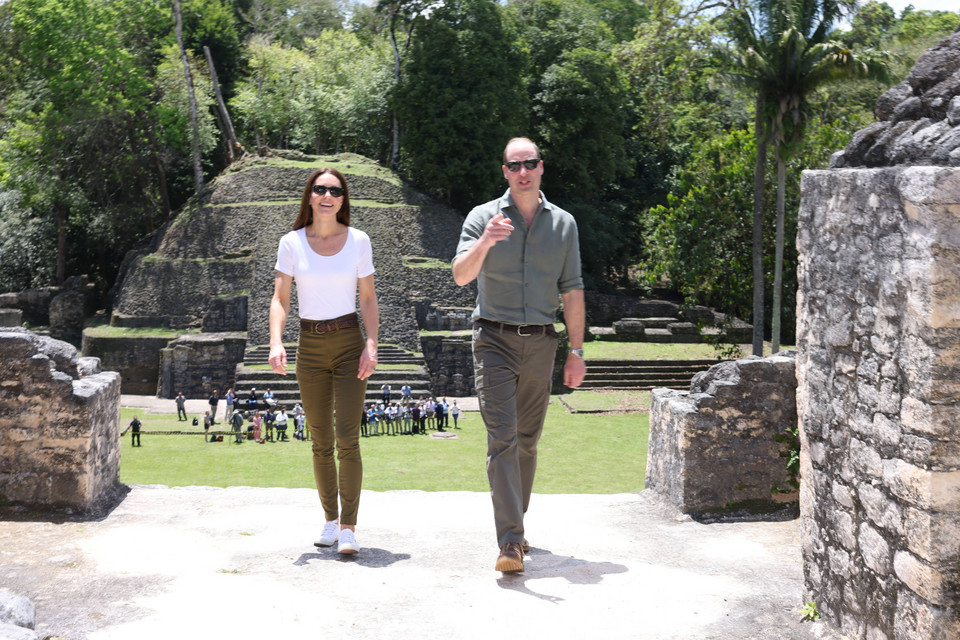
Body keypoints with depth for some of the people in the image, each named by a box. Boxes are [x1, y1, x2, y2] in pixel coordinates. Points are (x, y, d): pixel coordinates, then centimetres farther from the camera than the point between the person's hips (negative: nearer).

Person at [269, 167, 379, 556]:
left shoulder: (358, 241, 1)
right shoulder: (292, 243, 2)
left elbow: (368, 298, 3)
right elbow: (280, 298, 0)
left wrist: (371, 345, -9)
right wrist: (276, 342, -16)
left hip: (349, 344, -1)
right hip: (310, 346, 2)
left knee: (347, 439, -10)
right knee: (321, 442, 8)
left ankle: (348, 526, -3)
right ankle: (330, 519, 22)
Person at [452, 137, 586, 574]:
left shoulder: (563, 223, 8)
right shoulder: (483, 217, 1)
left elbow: (571, 291, 10)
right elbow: (461, 276, -12)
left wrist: (577, 351, 6)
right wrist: (484, 243, -32)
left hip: (541, 343, 3)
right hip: (495, 340, -3)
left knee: (527, 441, 11)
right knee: (502, 438, -12)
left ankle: (515, 522, 27)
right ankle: (510, 542, -15)